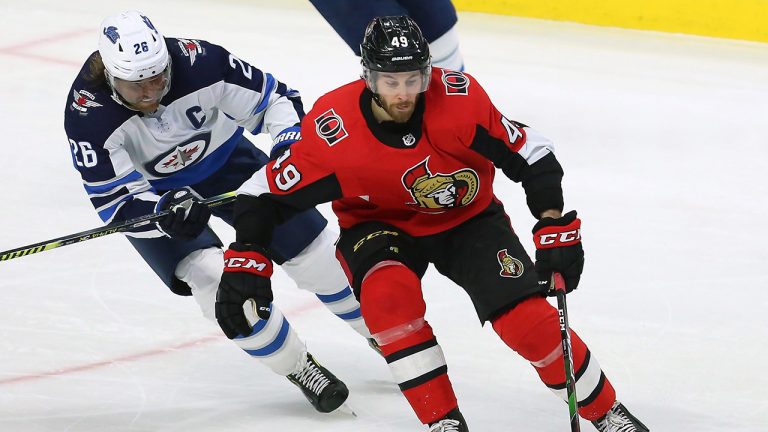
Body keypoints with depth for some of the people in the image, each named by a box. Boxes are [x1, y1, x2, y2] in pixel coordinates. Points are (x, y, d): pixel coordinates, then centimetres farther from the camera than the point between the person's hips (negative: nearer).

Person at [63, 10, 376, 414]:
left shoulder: (199, 62, -32)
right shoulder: (88, 112, -33)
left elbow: (275, 99, -18)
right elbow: (115, 202, -31)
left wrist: (290, 145, -36)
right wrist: (165, 211, -49)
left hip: (220, 157, 2)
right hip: (149, 193, -2)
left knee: (314, 249, 1)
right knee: (212, 277, -21)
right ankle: (298, 368, 0)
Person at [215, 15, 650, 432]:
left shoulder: (460, 97, -27)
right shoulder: (333, 130, -29)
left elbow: (532, 156, -18)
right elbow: (265, 193, -20)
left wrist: (557, 229, -23)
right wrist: (247, 262, -30)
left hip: (467, 218, 0)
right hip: (381, 225, 0)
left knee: (527, 318, -15)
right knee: (390, 294, -34)